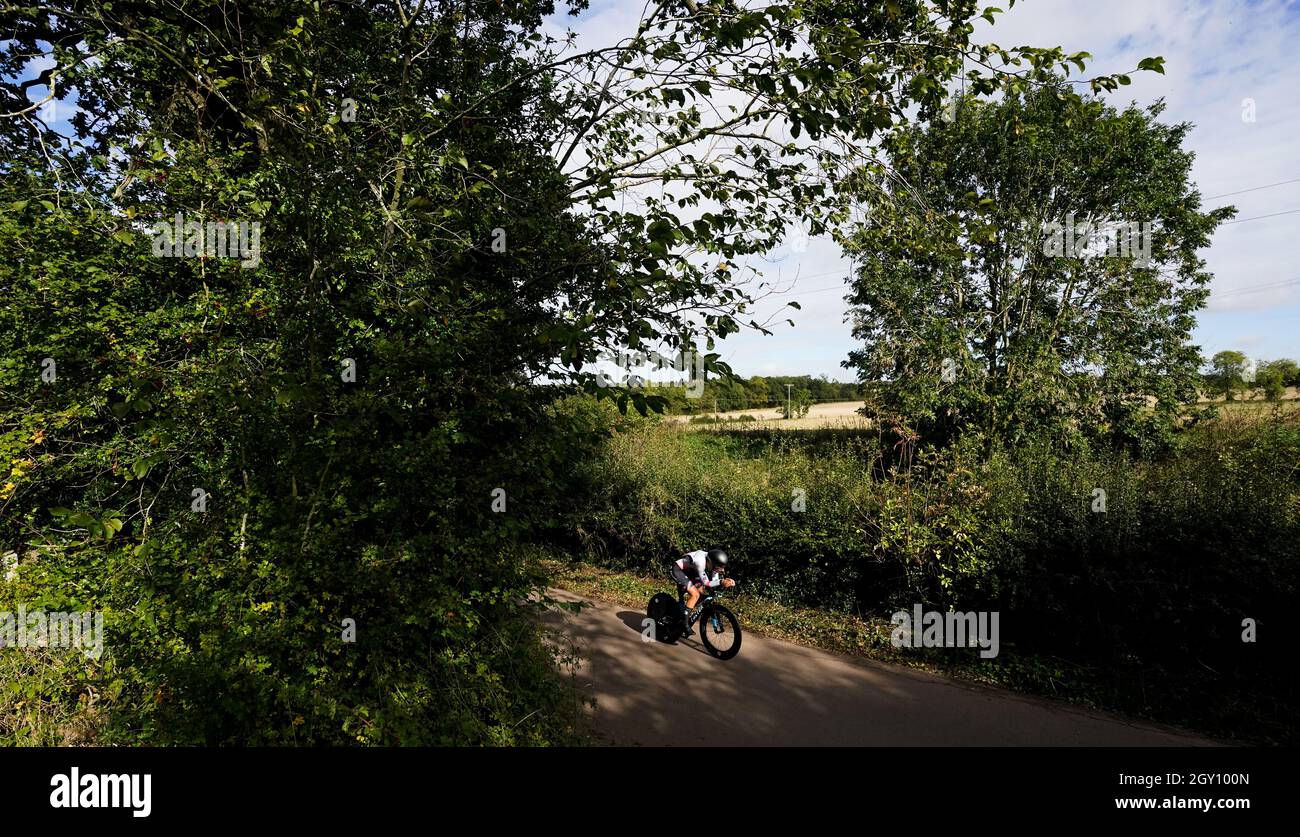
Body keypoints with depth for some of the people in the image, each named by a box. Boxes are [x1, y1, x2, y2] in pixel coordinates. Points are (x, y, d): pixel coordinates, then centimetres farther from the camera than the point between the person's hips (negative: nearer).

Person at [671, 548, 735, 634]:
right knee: (695, 595, -18)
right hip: (678, 570, -9)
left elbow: (714, 580, -8)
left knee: (701, 592, 5)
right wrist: (721, 582, -40)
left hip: (688, 571, 9)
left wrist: (726, 581, -25)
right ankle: (684, 622, -10)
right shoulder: (701, 562, -35)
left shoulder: (712, 563, -13)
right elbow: (706, 583, -30)